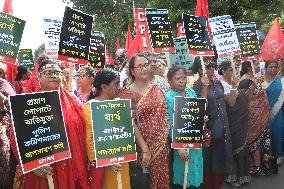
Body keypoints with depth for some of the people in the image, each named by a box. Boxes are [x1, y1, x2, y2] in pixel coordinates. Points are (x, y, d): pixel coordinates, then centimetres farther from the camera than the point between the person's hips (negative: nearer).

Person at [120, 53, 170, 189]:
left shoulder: (157, 89, 7)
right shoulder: (127, 94, -8)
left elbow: (165, 115, 11)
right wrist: (145, 148, -13)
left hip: (161, 143, 4)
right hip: (142, 143, -4)